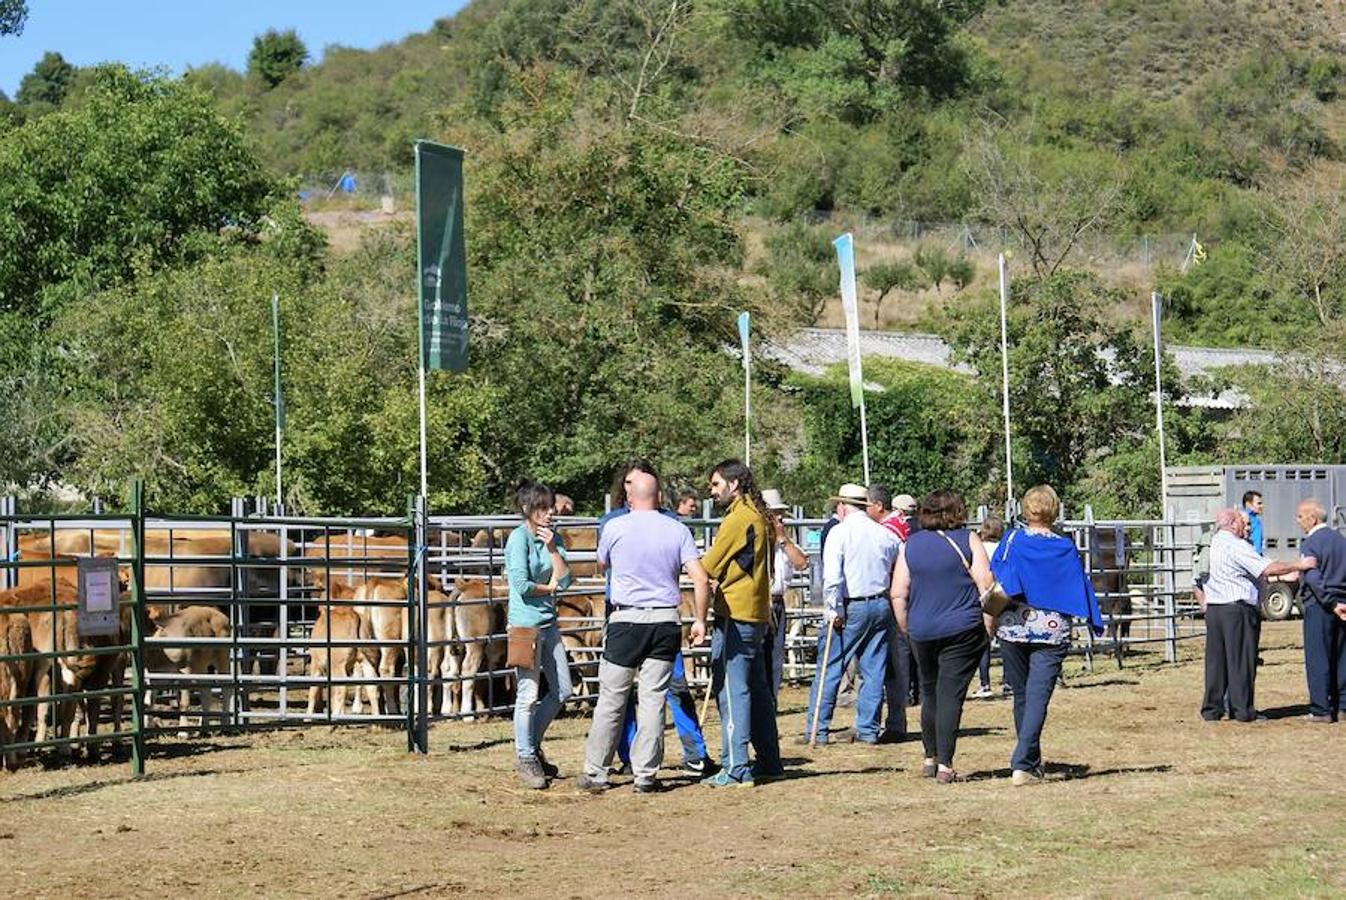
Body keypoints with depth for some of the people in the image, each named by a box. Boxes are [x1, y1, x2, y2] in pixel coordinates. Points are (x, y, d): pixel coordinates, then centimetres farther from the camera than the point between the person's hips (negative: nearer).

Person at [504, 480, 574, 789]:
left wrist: (552, 548, -7)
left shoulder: (553, 538, 10)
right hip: (525, 622, -8)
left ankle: (532, 744, 28)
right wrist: (550, 587, -3)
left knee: (562, 691, 12)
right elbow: (522, 584, -18)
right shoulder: (519, 538, -11)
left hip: (548, 623, 8)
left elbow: (565, 580, 1)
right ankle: (525, 758, 10)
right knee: (528, 695, -2)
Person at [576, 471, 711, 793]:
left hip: (626, 619, -2)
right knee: (653, 699, 5)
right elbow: (701, 579, -5)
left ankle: (596, 773, 10)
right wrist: (699, 620, 3)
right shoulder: (677, 530, 1)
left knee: (611, 699, 5)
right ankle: (646, 775, 4)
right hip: (666, 621, 2)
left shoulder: (615, 528, -3)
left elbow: (602, 564, 17)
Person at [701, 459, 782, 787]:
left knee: (731, 690, -9)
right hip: (757, 613, 10)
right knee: (757, 689, 15)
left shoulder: (738, 519, -13)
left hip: (734, 615, -10)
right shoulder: (758, 517, 16)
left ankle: (736, 769, -11)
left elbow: (709, 567, -9)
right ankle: (769, 762, 21)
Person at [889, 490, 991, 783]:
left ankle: (930, 758, 25)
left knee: (930, 693, 17)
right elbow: (986, 587, -6)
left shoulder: (910, 545, 7)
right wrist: (989, 627, 0)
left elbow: (898, 594, 6)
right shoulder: (968, 541, -2)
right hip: (962, 630, -3)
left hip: (922, 631, 3)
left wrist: (906, 629, 16)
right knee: (951, 695, -4)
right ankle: (944, 765, -8)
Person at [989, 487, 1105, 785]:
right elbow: (1080, 586, 3)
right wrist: (1095, 623, 11)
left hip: (1013, 629, 1)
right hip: (1052, 632, -1)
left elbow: (994, 582, -4)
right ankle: (1022, 765, -17)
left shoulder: (1012, 541, -1)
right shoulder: (1066, 548, 0)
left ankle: (1031, 762, 26)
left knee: (1022, 696, 16)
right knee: (1038, 698, -5)